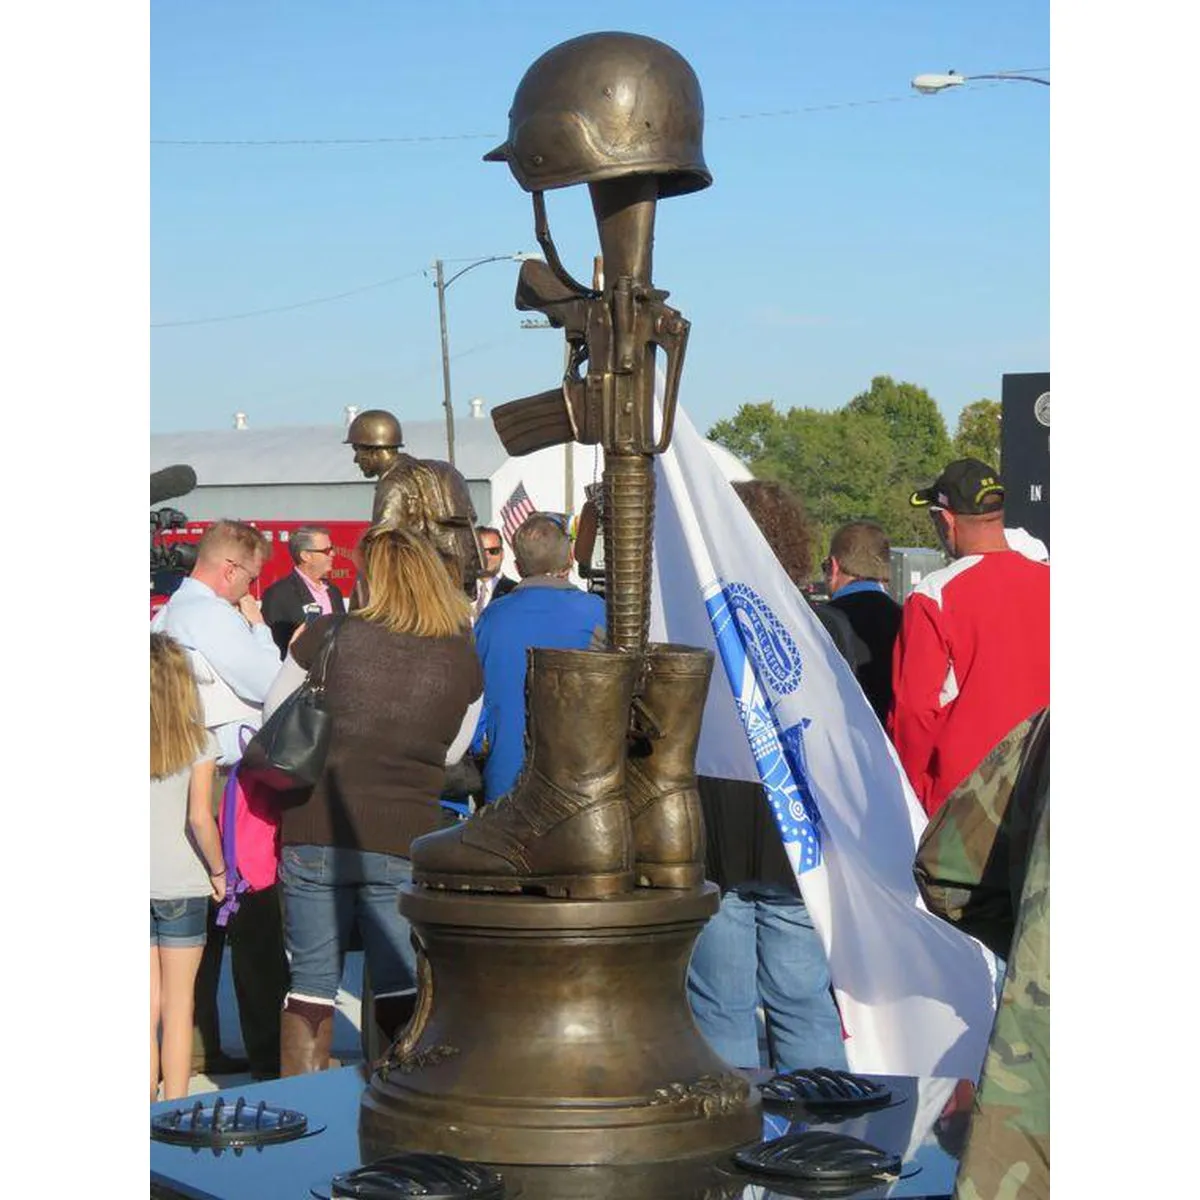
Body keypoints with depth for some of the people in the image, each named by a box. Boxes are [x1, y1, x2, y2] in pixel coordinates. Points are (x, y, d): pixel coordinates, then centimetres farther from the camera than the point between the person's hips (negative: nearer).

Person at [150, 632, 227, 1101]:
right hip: (181, 884, -2)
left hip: (133, 882, 2)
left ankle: (149, 1097, 14)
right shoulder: (198, 742, -8)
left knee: (150, 1001, 12)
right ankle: (174, 1108, 6)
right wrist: (218, 871, 1)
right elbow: (200, 817, -13)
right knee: (178, 1003, 6)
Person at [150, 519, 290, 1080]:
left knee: (202, 922, 13)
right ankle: (268, 1051, 0)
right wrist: (258, 625, -3)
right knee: (255, 924, -3)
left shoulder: (167, 615, 14)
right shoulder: (215, 616, -15)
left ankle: (199, 1046, 17)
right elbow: (268, 685, -14)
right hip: (230, 778, -9)